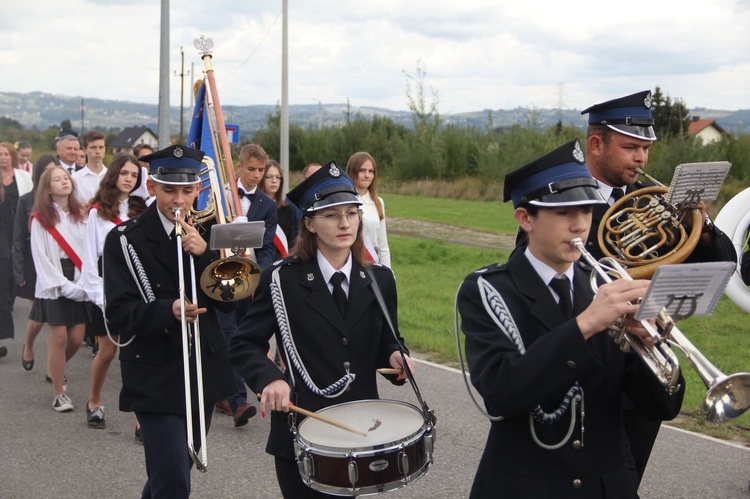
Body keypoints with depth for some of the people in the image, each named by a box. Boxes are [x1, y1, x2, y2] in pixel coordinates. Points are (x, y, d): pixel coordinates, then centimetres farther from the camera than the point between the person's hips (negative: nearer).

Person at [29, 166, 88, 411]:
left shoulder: (81, 214, 7)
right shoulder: (41, 218, -4)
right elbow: (40, 257, -7)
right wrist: (63, 285, -12)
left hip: (79, 284, 4)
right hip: (54, 286, -4)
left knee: (76, 338, 4)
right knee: (59, 338, -4)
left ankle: (53, 371, 34)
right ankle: (59, 394, 8)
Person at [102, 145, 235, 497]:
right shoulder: (125, 240, -9)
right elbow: (118, 312, -14)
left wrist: (204, 253, -16)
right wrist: (167, 310, -31)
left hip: (204, 370, 5)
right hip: (156, 376, -5)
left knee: (176, 466, 19)